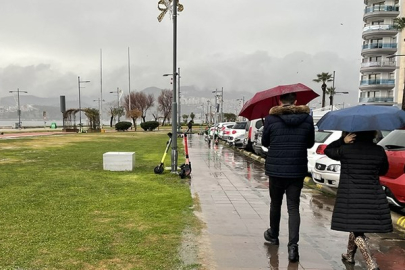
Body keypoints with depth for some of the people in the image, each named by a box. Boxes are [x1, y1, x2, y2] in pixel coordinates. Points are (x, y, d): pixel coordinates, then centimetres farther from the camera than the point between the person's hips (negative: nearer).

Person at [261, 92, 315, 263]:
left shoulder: (271, 118, -8)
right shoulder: (307, 118, -2)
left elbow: (265, 142, 4)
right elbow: (310, 143, 9)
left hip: (276, 170, -1)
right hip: (298, 171, 1)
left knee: (275, 203, 18)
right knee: (294, 207, 8)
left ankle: (273, 236, 37)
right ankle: (293, 246, -1)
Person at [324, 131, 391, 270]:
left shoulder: (345, 150, -9)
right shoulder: (379, 151, -1)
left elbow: (328, 150, 8)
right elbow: (384, 170, 14)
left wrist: (342, 141, -1)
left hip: (351, 198, -4)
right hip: (373, 199, 4)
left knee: (357, 231, 3)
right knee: (356, 227, 21)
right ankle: (349, 255, 38)